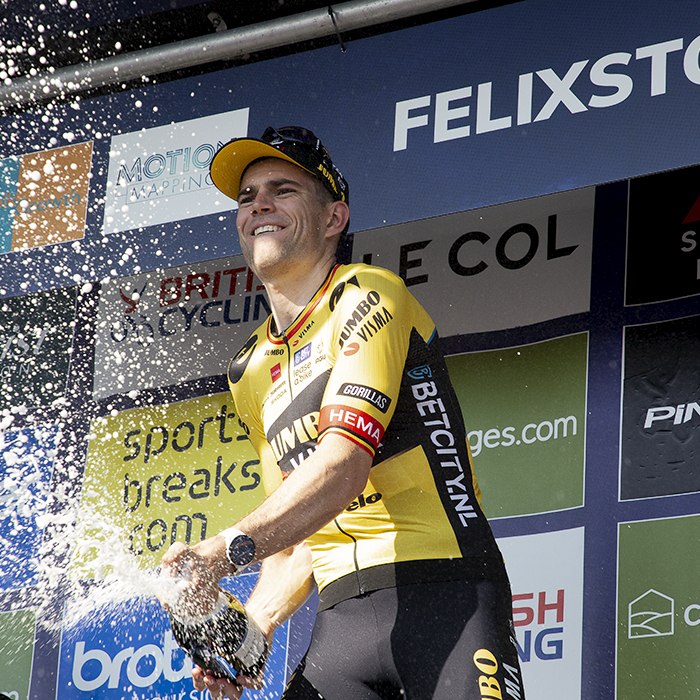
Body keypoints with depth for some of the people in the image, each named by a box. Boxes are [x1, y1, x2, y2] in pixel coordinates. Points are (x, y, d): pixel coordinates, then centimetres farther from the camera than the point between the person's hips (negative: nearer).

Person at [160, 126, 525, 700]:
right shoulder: (250, 376, 20)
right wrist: (249, 625, 3)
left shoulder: (367, 296, -2)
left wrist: (228, 549, -25)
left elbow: (345, 463, -16)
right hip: (343, 617, 6)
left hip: (446, 594, -6)